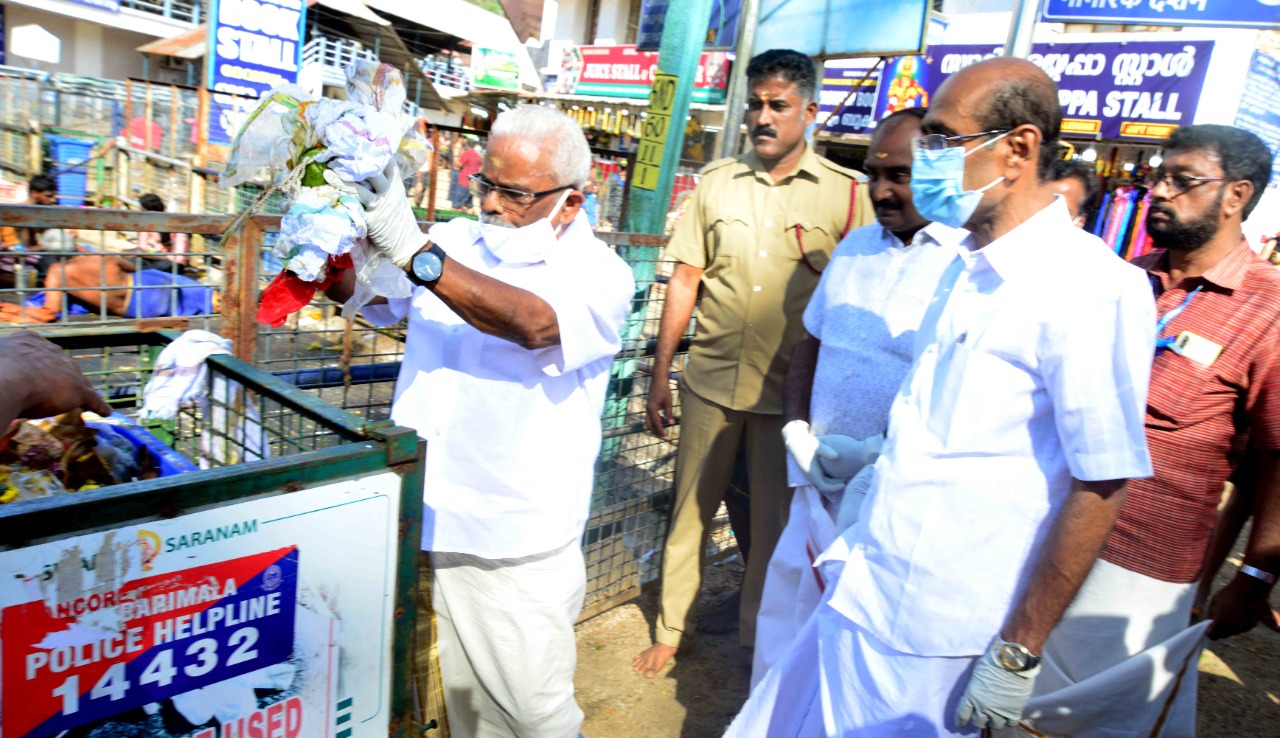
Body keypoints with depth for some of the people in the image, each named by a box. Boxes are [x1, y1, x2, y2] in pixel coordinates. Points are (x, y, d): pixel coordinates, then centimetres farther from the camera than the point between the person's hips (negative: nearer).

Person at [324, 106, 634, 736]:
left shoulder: (599, 274, -9)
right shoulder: (454, 242, 5)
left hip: (517, 550, -4)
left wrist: (412, 249, -37)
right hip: (429, 520, 4)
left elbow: (535, 323, -29)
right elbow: (352, 289, 4)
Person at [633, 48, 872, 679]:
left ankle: (755, 641, 35)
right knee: (689, 509, 12)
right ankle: (671, 629, 32)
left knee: (774, 521, 13)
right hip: (711, 380, 2)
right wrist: (659, 376, 4)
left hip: (792, 390, -1)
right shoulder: (716, 181, 5)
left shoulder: (845, 191, -2)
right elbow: (685, 279, 5)